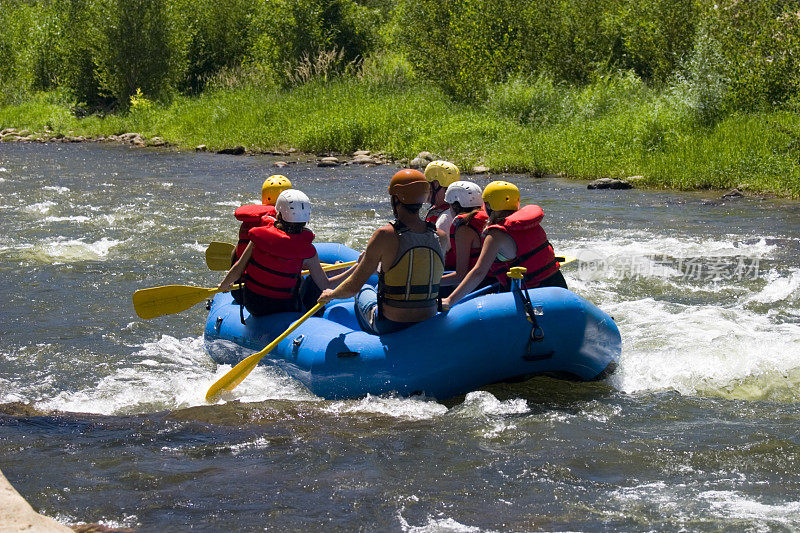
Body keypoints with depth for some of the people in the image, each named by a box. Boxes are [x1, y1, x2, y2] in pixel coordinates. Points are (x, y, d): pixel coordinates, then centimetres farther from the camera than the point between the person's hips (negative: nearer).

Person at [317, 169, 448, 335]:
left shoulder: (385, 235, -19)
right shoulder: (440, 237, -7)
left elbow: (353, 288, -15)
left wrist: (330, 295, 6)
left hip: (389, 327, -4)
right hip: (430, 326, 4)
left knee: (364, 291, 31)